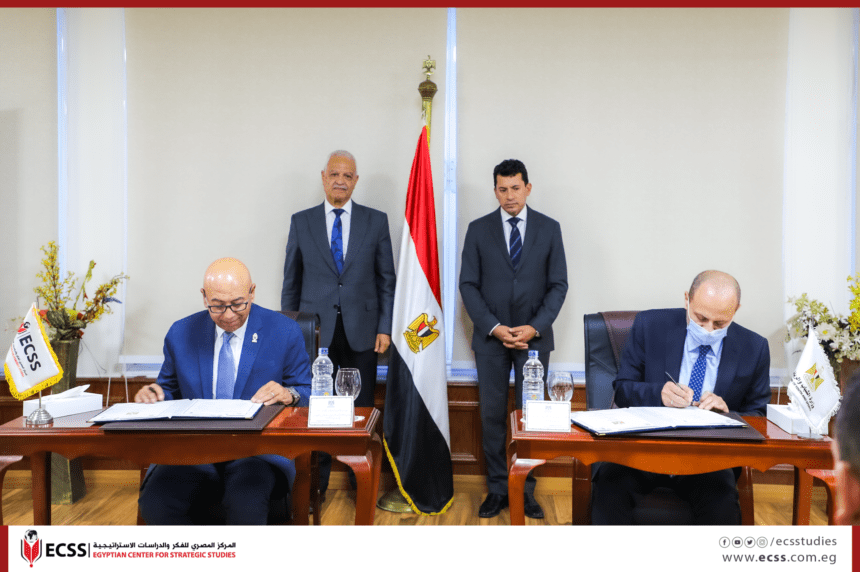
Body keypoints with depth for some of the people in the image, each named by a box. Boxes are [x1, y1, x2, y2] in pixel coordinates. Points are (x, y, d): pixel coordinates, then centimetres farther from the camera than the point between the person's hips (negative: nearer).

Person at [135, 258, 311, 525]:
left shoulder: (284, 332, 2)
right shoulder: (181, 333, 10)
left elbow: (307, 393, 5)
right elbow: (170, 390, 21)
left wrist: (288, 394, -18)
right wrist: (154, 394, -3)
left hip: (257, 451, -3)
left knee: (245, 504, -35)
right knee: (154, 503, -25)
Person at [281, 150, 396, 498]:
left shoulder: (376, 221, 5)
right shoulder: (301, 222, 6)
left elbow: (386, 279, 5)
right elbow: (291, 281, 8)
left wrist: (385, 327, -1)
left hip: (361, 332, 0)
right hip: (316, 331, 0)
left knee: (361, 409, 6)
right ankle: (315, 484, 16)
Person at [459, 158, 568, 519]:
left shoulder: (549, 229, 5)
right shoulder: (478, 229, 4)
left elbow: (558, 284, 2)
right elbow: (468, 284, 1)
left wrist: (535, 327, -10)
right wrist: (493, 327, -10)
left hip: (534, 337, 0)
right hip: (490, 338, 0)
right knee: (492, 416, 4)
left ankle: (526, 490, 13)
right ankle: (497, 489, 14)